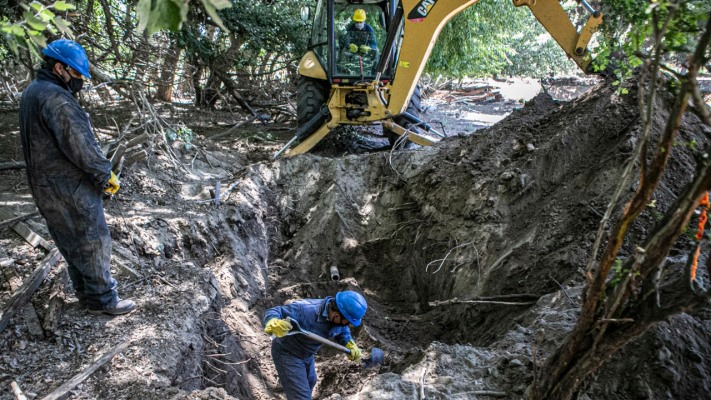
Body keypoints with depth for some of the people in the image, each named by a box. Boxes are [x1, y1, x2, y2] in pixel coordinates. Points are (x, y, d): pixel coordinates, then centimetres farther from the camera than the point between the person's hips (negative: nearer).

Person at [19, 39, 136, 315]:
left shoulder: (32, 92, 11)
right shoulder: (55, 98, -22)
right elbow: (80, 145, -24)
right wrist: (106, 175, -12)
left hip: (46, 188, 10)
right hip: (71, 189, -10)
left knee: (70, 243, 19)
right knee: (93, 242, 3)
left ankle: (86, 292, 32)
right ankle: (102, 300, 13)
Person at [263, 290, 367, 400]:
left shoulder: (339, 318, -17)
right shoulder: (305, 309, -39)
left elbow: (343, 333, 4)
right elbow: (272, 312, -38)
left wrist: (351, 345, -17)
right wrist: (274, 324, -62)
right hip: (287, 354, -8)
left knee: (310, 382, 32)